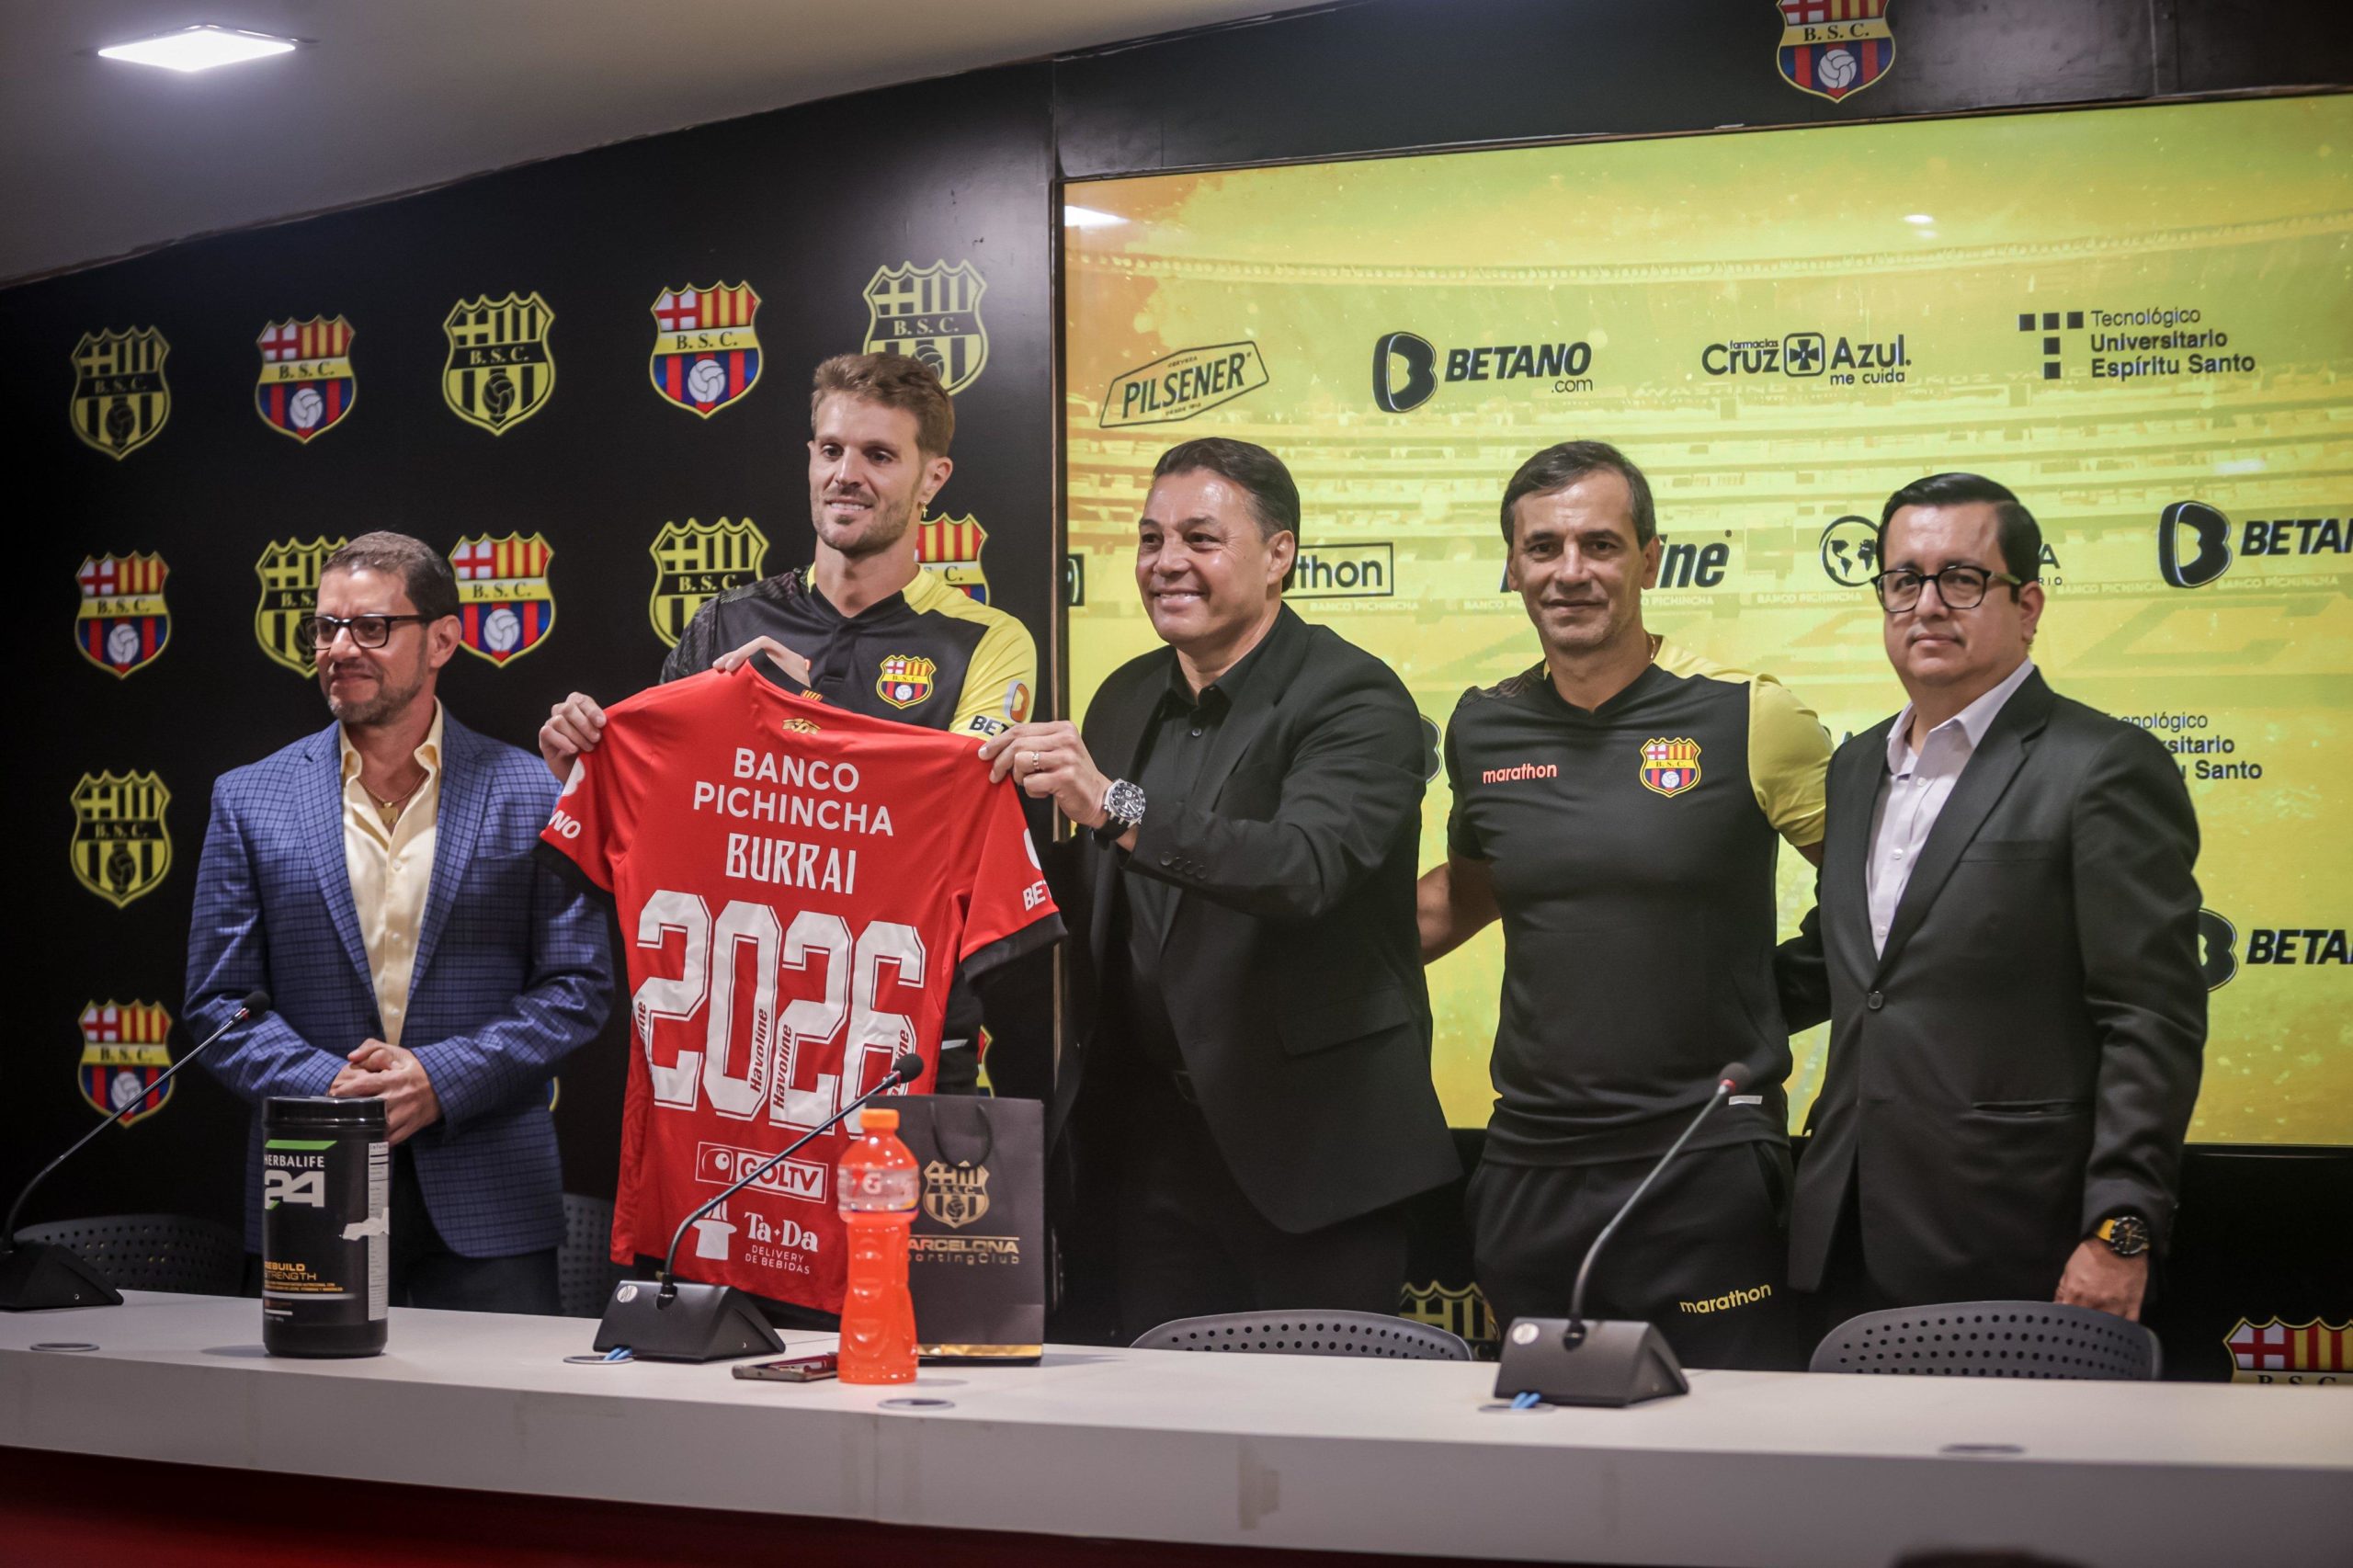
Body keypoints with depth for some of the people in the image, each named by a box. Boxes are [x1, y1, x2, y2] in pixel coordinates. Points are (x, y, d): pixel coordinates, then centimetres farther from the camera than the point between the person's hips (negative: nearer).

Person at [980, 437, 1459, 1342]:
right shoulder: (1125, 700, 11)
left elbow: (1306, 867, -29)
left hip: (1310, 1152, -6)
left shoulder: (1355, 701, -11)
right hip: (1148, 1150, 6)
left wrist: (1114, 807, -38)